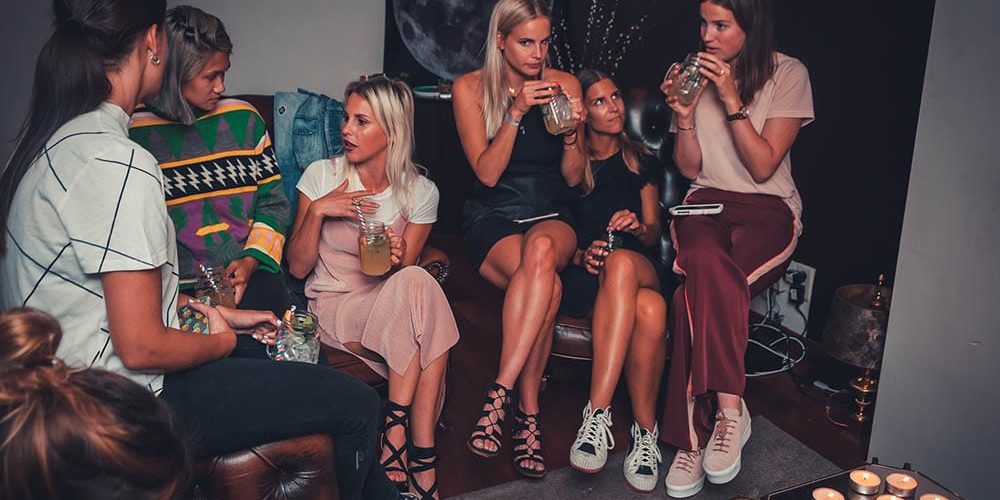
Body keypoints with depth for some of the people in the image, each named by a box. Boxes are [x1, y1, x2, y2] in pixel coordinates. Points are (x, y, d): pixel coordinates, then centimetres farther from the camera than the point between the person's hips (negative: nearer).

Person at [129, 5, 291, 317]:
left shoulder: (244, 119, 8)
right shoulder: (134, 134, -2)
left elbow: (273, 203, 12)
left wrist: (251, 260, -3)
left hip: (249, 277, 3)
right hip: (175, 290, -2)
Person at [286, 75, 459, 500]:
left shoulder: (420, 192, 1)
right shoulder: (321, 175, -2)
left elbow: (404, 272, 4)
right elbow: (298, 268, 0)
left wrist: (397, 259, -19)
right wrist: (317, 212, -15)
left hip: (390, 302, 2)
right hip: (333, 306, -2)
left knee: (415, 284, -35)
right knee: (419, 287, -32)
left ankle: (396, 434, -25)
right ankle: (420, 454, -27)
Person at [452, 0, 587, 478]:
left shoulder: (565, 83, 6)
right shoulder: (470, 88, 0)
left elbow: (572, 178, 8)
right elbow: (487, 173, -9)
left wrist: (572, 133, -13)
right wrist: (516, 111, -19)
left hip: (551, 215, 2)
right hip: (493, 218, -2)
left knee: (541, 249, -37)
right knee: (548, 287, -34)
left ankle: (500, 392, -34)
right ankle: (527, 413, -23)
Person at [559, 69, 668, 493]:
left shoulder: (640, 161, 21)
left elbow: (653, 233, 18)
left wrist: (638, 226, -6)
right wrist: (581, 255, -14)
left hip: (638, 269, 2)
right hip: (583, 277, -2)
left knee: (621, 262, -41)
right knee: (650, 310, -39)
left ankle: (598, 414, -39)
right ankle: (645, 429, -31)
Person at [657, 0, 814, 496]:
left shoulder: (789, 74, -2)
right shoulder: (697, 72, 8)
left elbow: (762, 167, -10)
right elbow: (690, 169, 7)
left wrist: (732, 99, -17)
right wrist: (684, 115, -10)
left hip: (768, 209, -2)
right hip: (706, 201, 2)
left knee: (696, 291, -33)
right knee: (706, 266, -36)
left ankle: (694, 435, -26)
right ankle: (729, 409, -29)